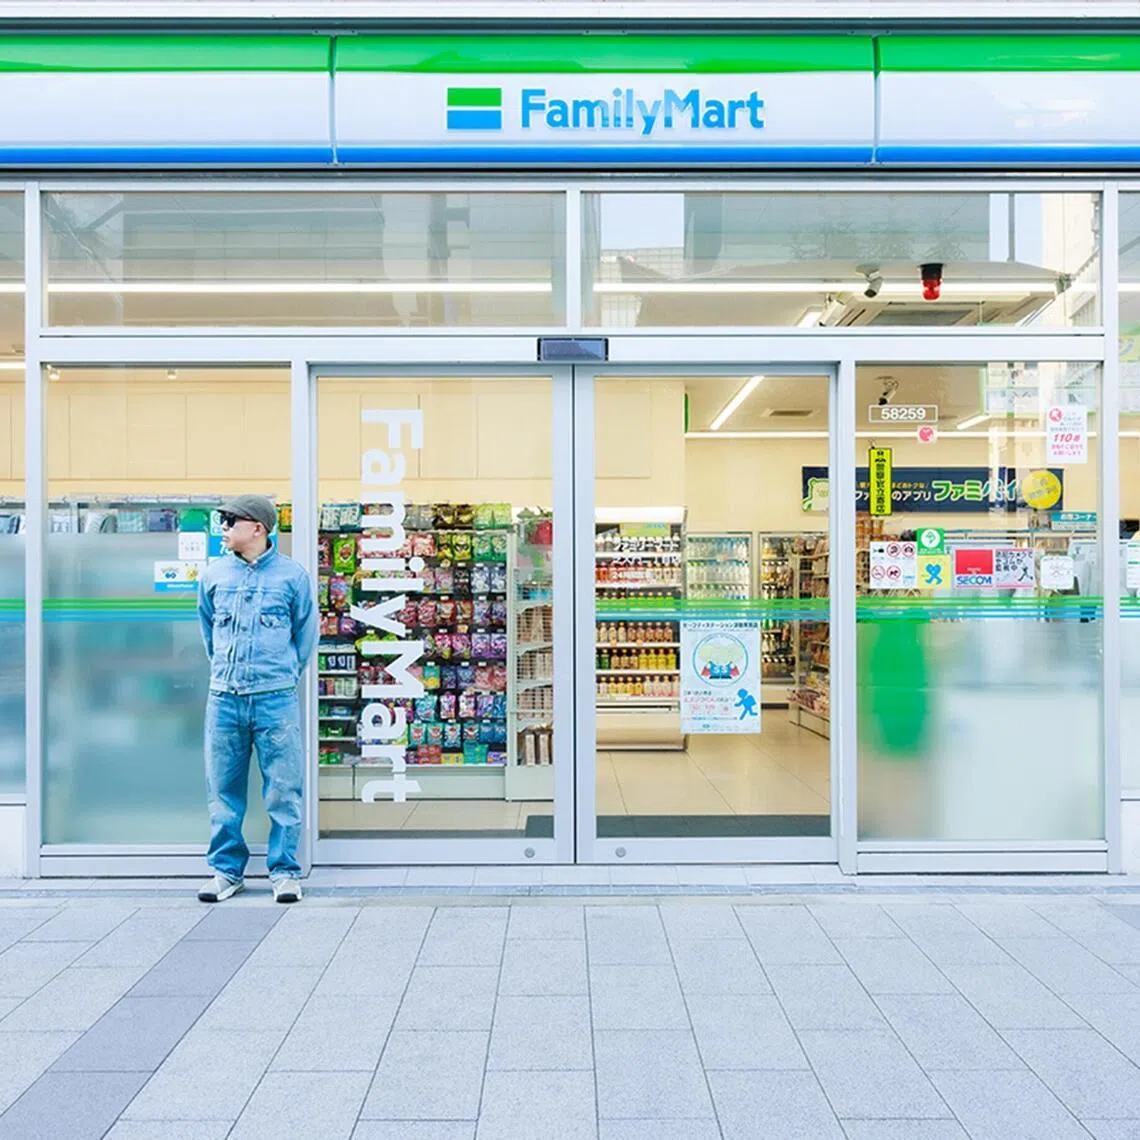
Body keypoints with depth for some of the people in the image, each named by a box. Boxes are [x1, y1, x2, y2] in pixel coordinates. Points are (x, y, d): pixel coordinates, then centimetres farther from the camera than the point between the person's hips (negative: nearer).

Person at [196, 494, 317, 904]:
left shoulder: (292, 575, 0)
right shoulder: (213, 575, 7)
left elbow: (306, 633, 10)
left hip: (277, 700, -3)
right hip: (224, 699, 3)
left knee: (283, 791, 2)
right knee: (223, 791, 9)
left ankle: (285, 871, 13)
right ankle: (226, 869, 22)